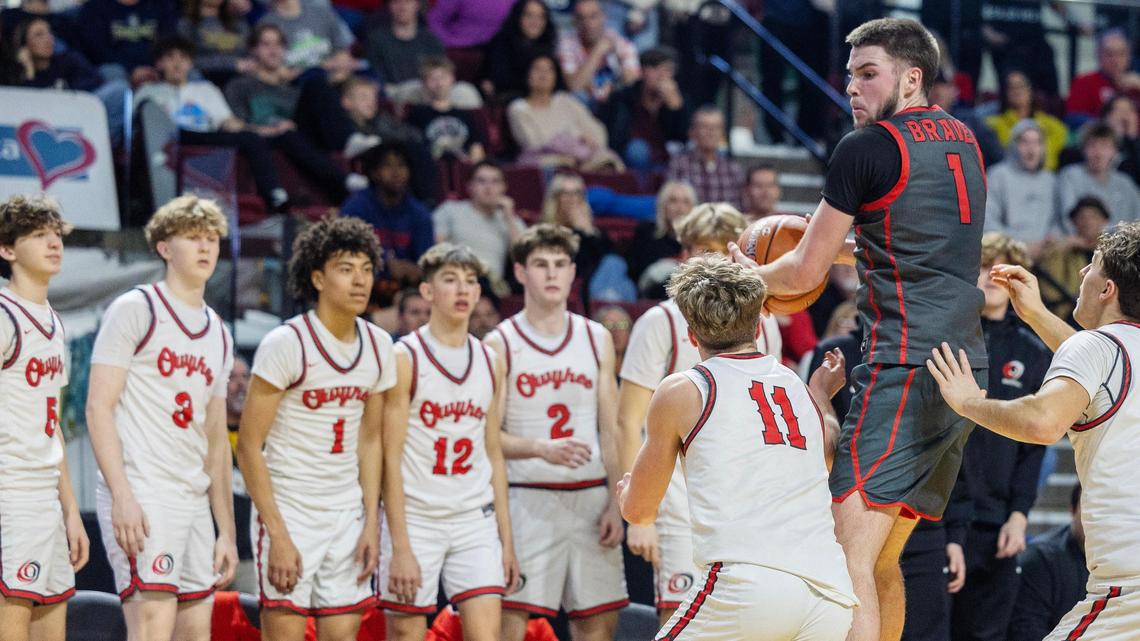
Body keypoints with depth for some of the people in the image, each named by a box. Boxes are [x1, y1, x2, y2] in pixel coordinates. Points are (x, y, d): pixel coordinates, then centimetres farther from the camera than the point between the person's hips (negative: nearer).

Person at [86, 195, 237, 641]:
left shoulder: (218, 333, 21)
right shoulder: (135, 310, -1)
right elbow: (98, 408, -8)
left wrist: (226, 531, 17)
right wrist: (122, 496, -19)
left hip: (193, 500, 8)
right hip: (140, 496, -8)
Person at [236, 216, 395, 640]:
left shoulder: (378, 346, 6)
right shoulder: (286, 344, -12)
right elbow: (249, 446, -12)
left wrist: (371, 523, 5)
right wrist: (278, 535, -16)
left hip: (347, 515, 6)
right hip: (289, 511, -5)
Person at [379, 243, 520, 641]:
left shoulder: (491, 363, 10)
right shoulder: (404, 360, -6)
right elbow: (391, 459, -8)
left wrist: (506, 538, 11)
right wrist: (400, 547, -14)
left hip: (476, 519, 4)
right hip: (416, 519, -4)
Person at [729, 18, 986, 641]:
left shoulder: (867, 147, -6)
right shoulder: (963, 140, 18)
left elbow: (804, 273, -1)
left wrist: (750, 273, 19)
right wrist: (845, 246, 36)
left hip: (906, 368, -9)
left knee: (849, 556, -16)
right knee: (881, 558, 16)